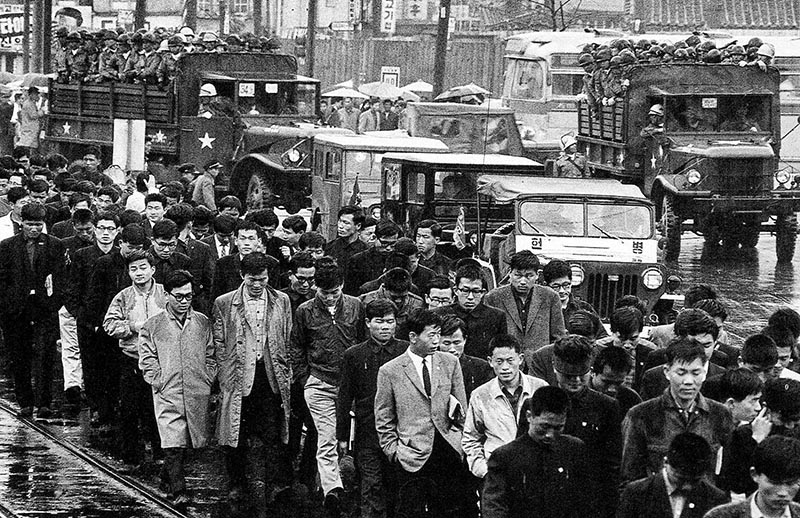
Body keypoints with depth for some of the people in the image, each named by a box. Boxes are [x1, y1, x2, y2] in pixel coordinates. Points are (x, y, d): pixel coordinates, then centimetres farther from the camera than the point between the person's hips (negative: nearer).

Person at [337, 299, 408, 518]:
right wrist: (342, 436, 4)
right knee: (372, 486, -4)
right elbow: (344, 399, 6)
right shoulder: (354, 355, 3)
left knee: (397, 488, 6)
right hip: (368, 432, -1)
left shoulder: (407, 351, 4)